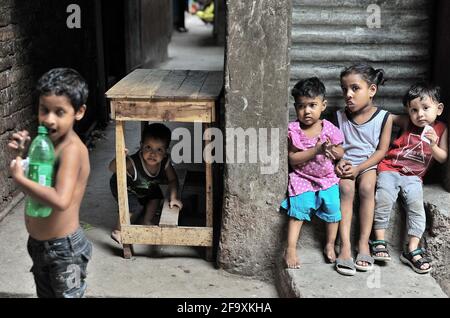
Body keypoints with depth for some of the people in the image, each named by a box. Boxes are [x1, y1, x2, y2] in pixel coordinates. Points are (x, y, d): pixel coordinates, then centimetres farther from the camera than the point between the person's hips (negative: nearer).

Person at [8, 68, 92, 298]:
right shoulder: (47, 141, 1)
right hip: (38, 244, 9)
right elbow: (36, 180, 12)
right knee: (45, 294, 25)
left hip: (63, 249, -9)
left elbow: (61, 200, -38)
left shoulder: (71, 149, -25)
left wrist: (19, 178, -28)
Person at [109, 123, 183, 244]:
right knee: (135, 207, -18)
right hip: (123, 186, -6)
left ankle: (147, 222, 34)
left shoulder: (165, 162, -29)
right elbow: (112, 169, -48)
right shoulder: (133, 162, -44)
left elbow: (173, 179, -15)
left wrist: (173, 198, -21)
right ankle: (118, 232, 3)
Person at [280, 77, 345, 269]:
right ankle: (290, 250, -12)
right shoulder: (293, 131, -7)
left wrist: (331, 149, -19)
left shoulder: (329, 129, -2)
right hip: (302, 178, -1)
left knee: (333, 204, -17)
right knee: (298, 208, -19)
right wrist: (316, 150, -22)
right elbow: (293, 159, -13)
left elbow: (340, 153, 5)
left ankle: (330, 245, 2)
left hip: (327, 177, 2)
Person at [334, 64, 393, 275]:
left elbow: (381, 151, -5)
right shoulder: (340, 117, 1)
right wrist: (338, 162, -16)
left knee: (366, 187, -31)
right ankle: (345, 246, -33)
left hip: (368, 164, -1)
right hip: (345, 164, 1)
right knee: (345, 188, -29)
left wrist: (358, 169, -14)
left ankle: (364, 242, -23)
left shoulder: (384, 118, -5)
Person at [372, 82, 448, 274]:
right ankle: (379, 242, -9)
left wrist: (433, 145, -12)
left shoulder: (440, 129, 5)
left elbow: (443, 158, 6)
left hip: (413, 176, 1)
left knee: (416, 204, -21)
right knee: (384, 199, -23)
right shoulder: (406, 123, 1)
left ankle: (412, 250, -13)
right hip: (390, 169, -1)